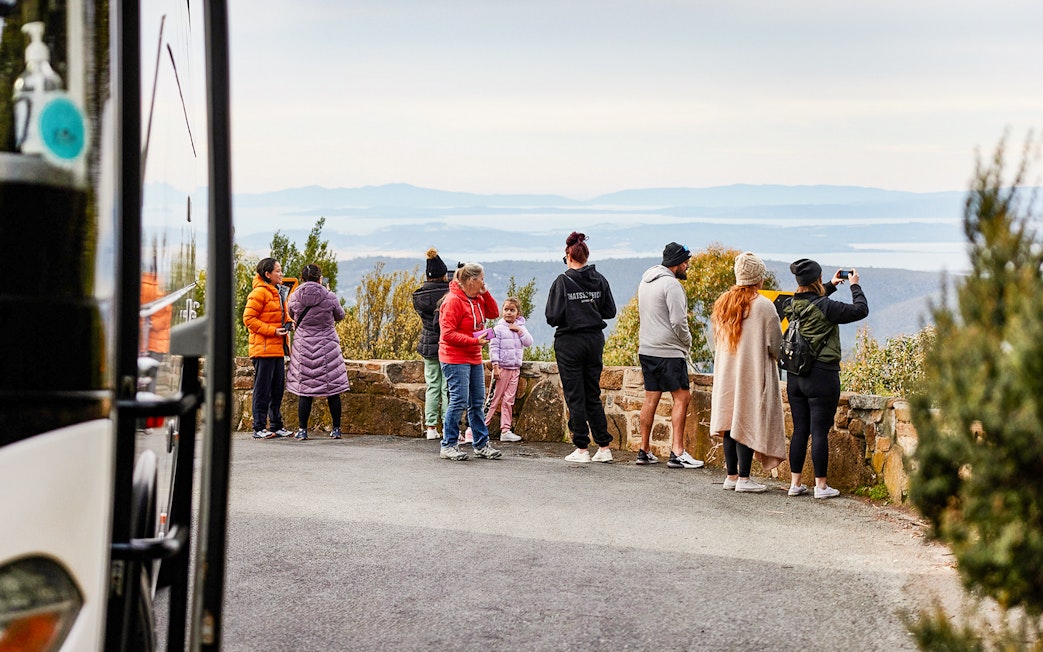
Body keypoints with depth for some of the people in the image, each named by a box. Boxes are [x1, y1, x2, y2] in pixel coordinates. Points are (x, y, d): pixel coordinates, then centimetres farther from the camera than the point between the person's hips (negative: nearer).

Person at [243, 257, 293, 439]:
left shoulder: (277, 292, 18)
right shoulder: (259, 292, -10)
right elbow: (248, 318, -15)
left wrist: (289, 322, 8)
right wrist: (272, 330, -18)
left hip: (277, 348, 9)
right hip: (263, 347, -9)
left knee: (277, 388, 12)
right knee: (262, 389, -4)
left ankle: (276, 426, 19)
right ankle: (259, 428, 1)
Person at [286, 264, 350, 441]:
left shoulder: (295, 297, -4)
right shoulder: (329, 296, -8)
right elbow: (340, 315, 9)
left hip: (303, 348, 1)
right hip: (327, 348, -1)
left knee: (304, 391, 5)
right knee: (332, 390, 7)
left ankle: (302, 430, 5)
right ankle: (336, 429, 12)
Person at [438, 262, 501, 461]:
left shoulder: (477, 299, 12)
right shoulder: (453, 301, -15)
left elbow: (494, 313, 15)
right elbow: (448, 334, -19)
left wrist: (485, 293, 3)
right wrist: (474, 340, -24)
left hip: (474, 358, 9)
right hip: (455, 359, -9)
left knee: (477, 402, 11)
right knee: (459, 402, -10)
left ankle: (481, 445, 18)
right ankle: (448, 446, -1)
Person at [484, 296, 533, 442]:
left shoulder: (521, 327, 10)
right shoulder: (499, 328, -6)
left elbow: (529, 342, 1)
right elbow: (493, 348, -9)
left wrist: (519, 330, -9)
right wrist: (495, 366, -14)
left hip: (515, 369, 5)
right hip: (502, 368, -5)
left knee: (508, 401, 7)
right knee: (494, 399, -3)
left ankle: (506, 431, 9)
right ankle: (482, 427, 2)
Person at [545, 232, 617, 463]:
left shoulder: (563, 281, -11)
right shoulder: (599, 280, 1)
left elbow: (553, 316, -14)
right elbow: (610, 311, 5)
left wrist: (569, 316, 7)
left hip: (570, 342, -4)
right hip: (595, 340, 5)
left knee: (575, 396, 3)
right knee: (593, 395, 13)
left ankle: (582, 449, 5)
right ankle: (604, 447, 12)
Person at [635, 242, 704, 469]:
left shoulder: (645, 281, 15)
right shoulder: (671, 284, -13)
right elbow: (678, 322, -18)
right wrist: (687, 342, 0)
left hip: (646, 348, 9)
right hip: (668, 352, -9)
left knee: (651, 398, 12)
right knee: (681, 397, -5)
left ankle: (644, 451, 15)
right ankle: (677, 453, -10)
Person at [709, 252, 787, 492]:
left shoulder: (722, 303, 5)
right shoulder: (763, 305, -12)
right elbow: (775, 344, -8)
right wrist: (779, 358, 12)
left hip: (725, 372, 6)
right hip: (753, 372, -6)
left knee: (730, 421, 10)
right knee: (748, 423, -2)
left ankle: (731, 476, 15)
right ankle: (744, 478, -1)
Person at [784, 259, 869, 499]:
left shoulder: (793, 306, 6)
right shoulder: (825, 307, -16)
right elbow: (860, 310, -7)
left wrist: (831, 286, 33)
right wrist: (855, 286, 7)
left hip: (795, 376, 7)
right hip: (822, 376, -7)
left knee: (799, 431, 12)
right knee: (820, 432, -1)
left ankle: (795, 483, 15)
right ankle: (820, 485, 5)